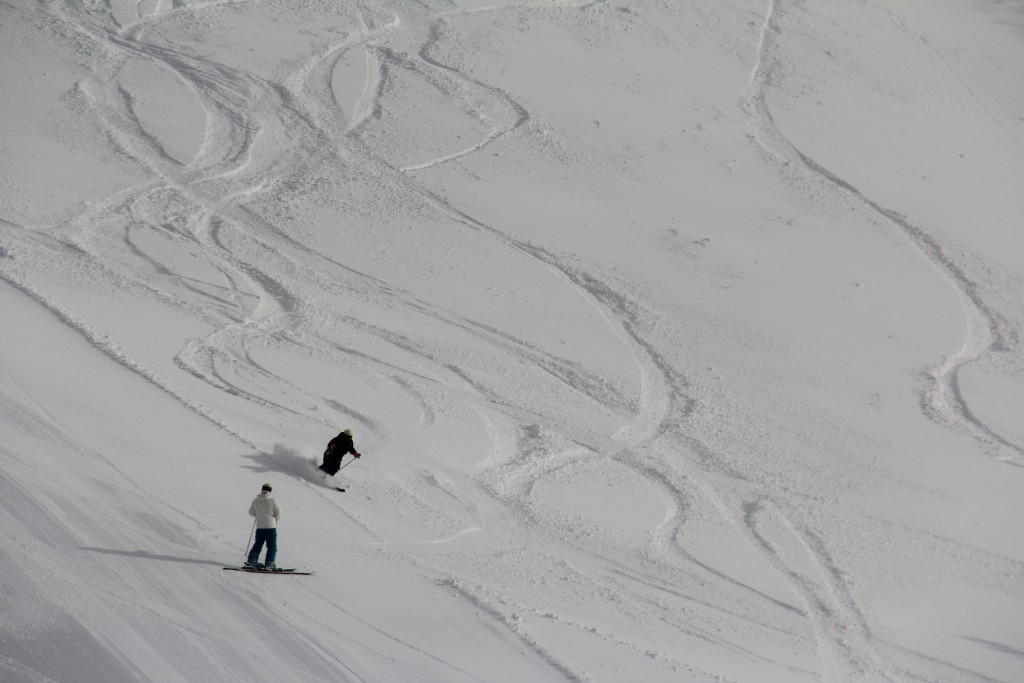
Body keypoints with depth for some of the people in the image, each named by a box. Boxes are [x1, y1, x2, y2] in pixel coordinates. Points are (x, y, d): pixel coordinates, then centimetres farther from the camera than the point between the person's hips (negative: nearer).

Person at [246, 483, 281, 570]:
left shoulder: (255, 501, 0)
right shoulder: (272, 501, -11)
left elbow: (251, 512, 9)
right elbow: (278, 513, -7)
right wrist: (277, 517, 15)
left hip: (259, 526, 4)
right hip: (271, 526, -4)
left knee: (258, 544, 16)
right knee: (272, 546, 2)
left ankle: (252, 561, 12)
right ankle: (269, 563, -4)